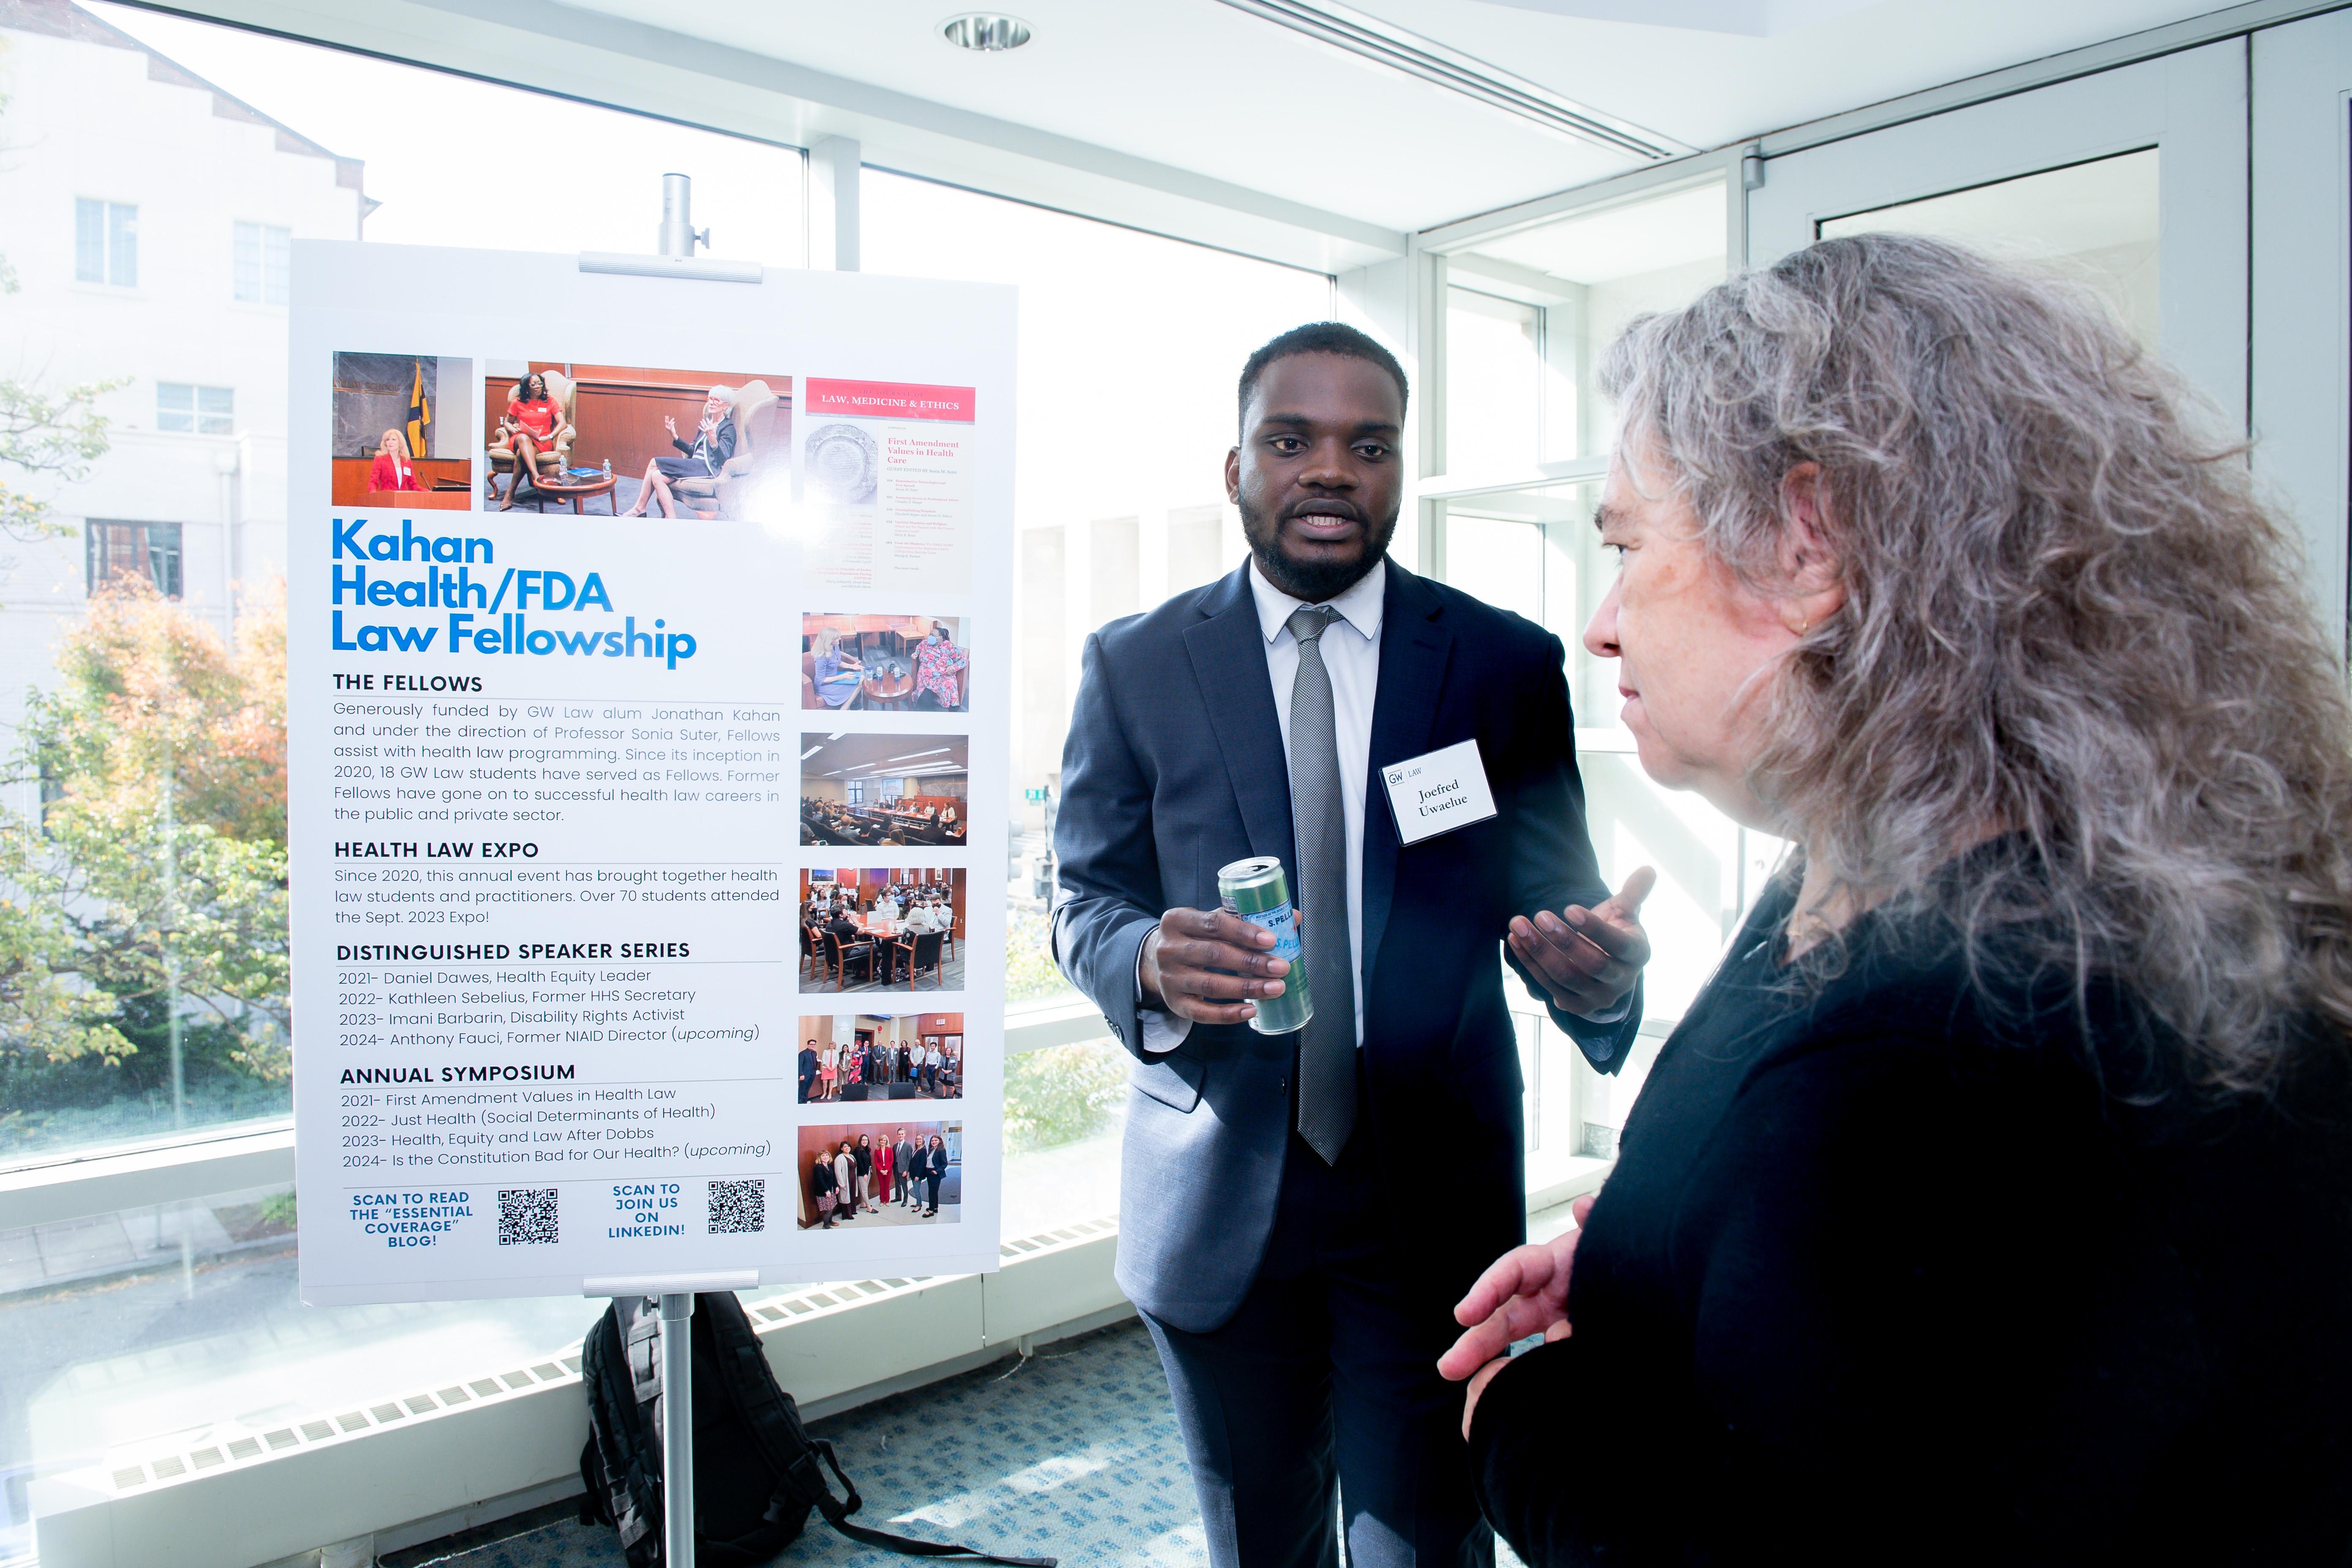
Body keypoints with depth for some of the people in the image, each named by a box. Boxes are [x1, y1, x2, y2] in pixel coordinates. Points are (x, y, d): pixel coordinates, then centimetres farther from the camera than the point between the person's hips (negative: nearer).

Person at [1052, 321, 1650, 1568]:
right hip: (1217, 1196, 1)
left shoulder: (1508, 665, 0)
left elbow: (1557, 893, 1)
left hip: (1435, 1195, -1)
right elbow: (1084, 899, 2)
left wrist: (1597, 969, -23)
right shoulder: (1135, 665, 0)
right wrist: (1149, 963, -21)